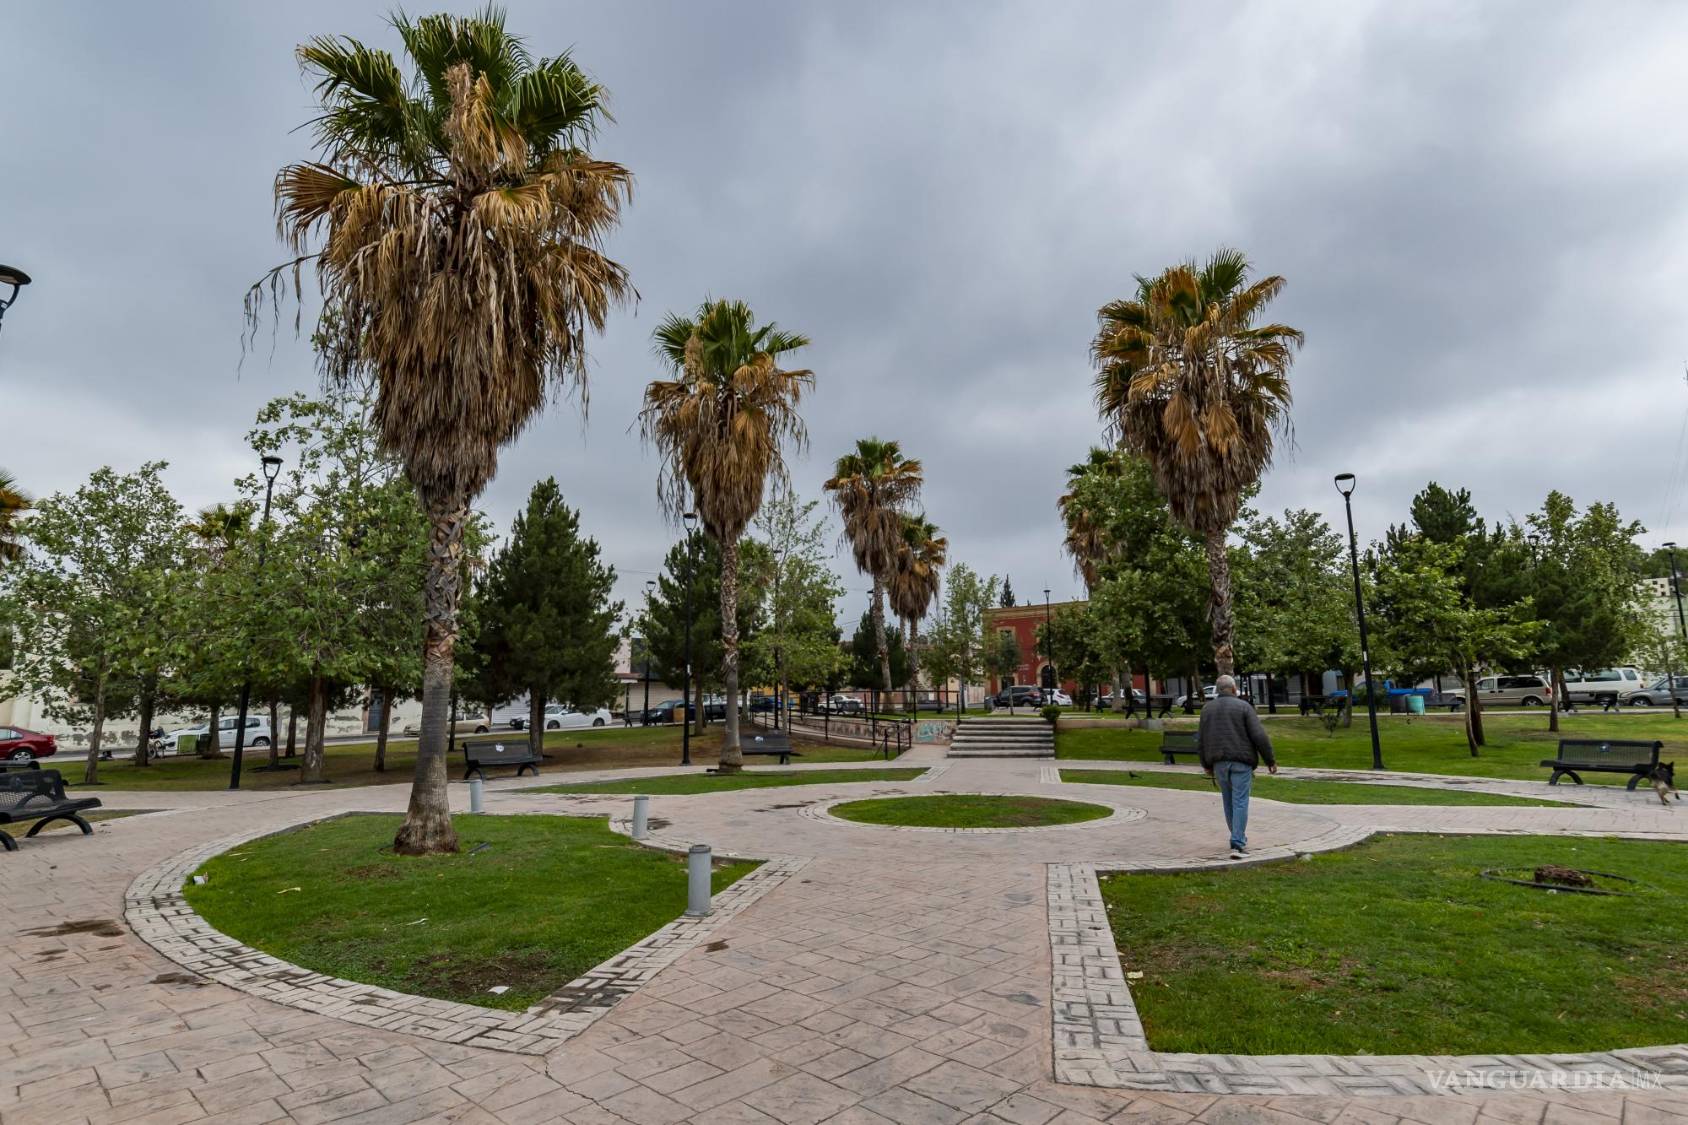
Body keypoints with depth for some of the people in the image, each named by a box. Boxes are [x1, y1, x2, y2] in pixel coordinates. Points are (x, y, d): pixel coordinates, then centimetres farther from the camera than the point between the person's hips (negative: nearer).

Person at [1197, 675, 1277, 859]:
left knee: (1229, 802, 16)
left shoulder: (1207, 709, 8)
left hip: (1219, 763, 4)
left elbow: (1201, 740, 10)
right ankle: (1237, 844, -10)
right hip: (1241, 761, -4)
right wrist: (1270, 760, -1)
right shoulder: (1243, 706, -4)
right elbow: (1259, 736, -10)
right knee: (1240, 802, -4)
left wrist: (1207, 765, 20)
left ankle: (1239, 839, 27)